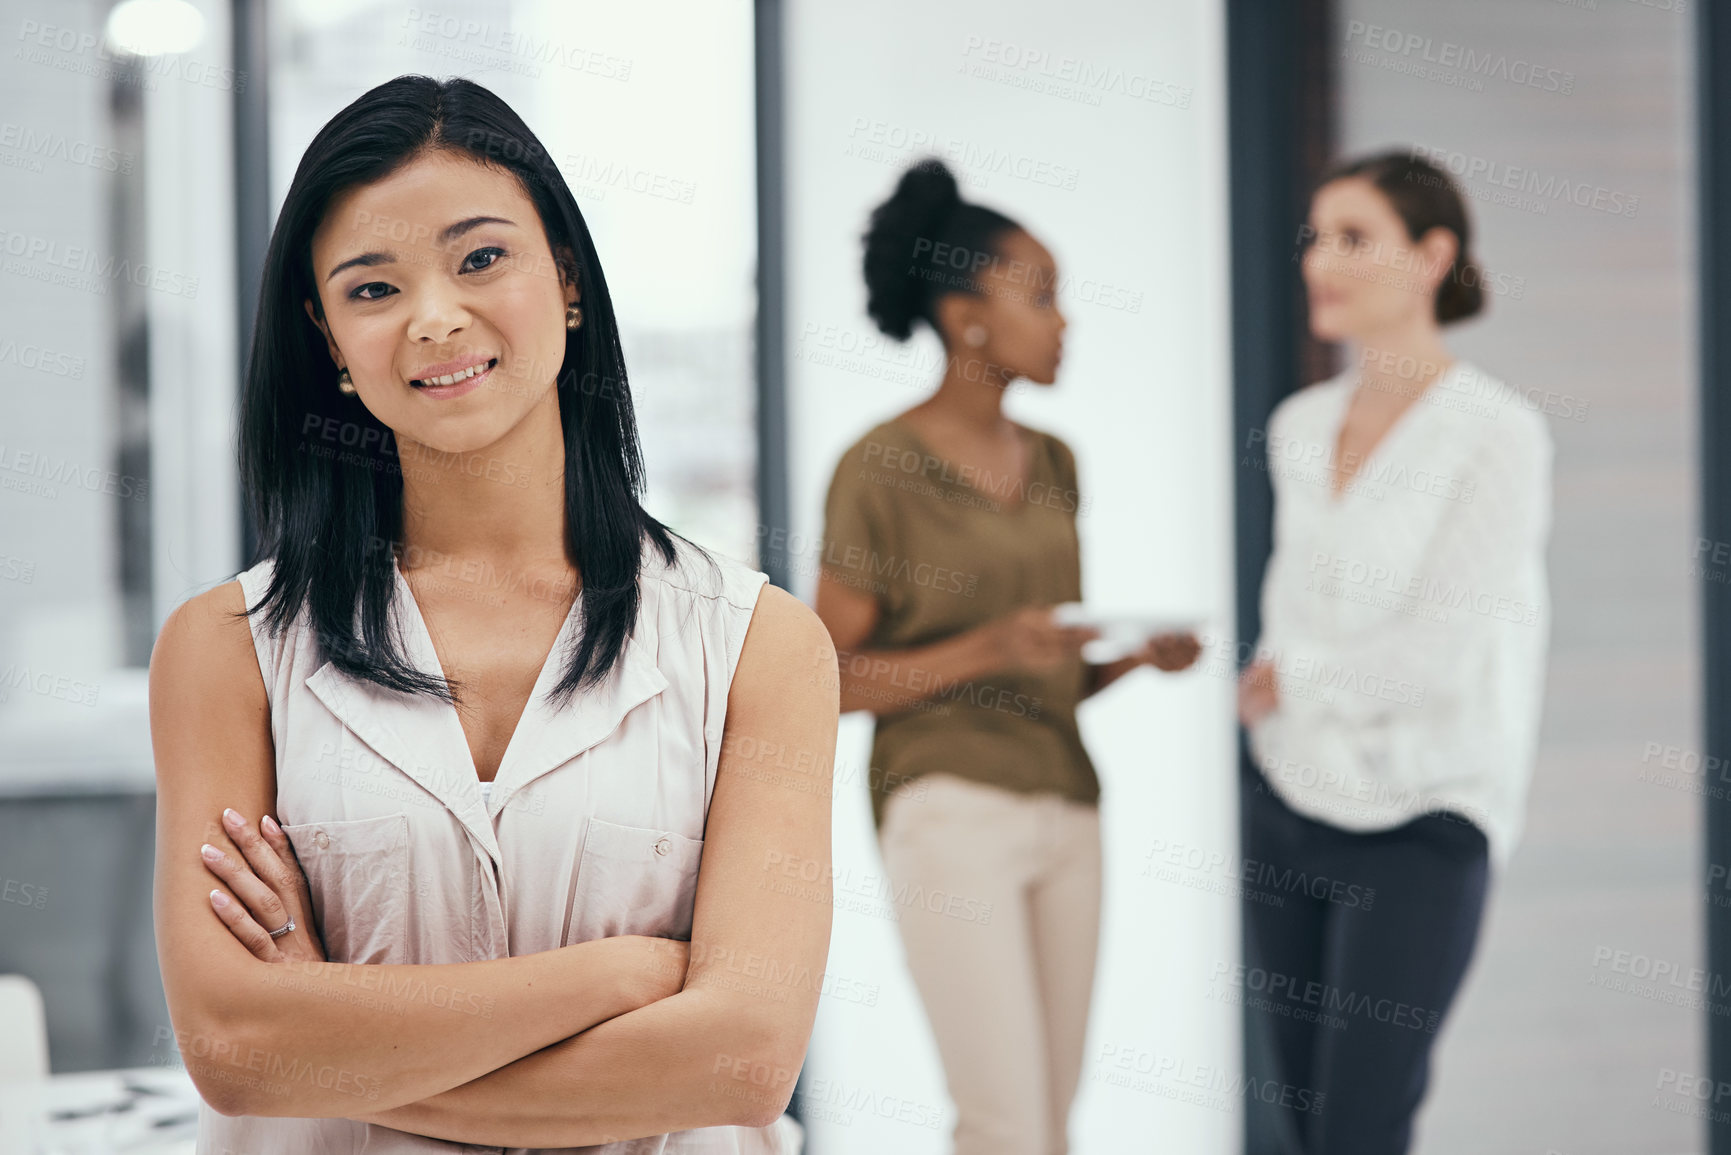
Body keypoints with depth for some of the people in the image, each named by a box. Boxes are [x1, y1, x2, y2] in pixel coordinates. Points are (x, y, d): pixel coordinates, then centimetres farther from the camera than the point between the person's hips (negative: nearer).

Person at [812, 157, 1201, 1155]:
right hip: (948, 810, -7)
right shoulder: (880, 468, -8)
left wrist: (1139, 654, -2)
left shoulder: (1052, 465, 12)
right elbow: (833, 678, -7)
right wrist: (985, 652, -19)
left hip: (1064, 804, 7)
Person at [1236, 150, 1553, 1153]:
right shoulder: (1302, 428, 7)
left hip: (1416, 828, -6)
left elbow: (1446, 651, -19)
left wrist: (1286, 679, -6)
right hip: (1292, 808, 6)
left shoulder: (1499, 434, -13)